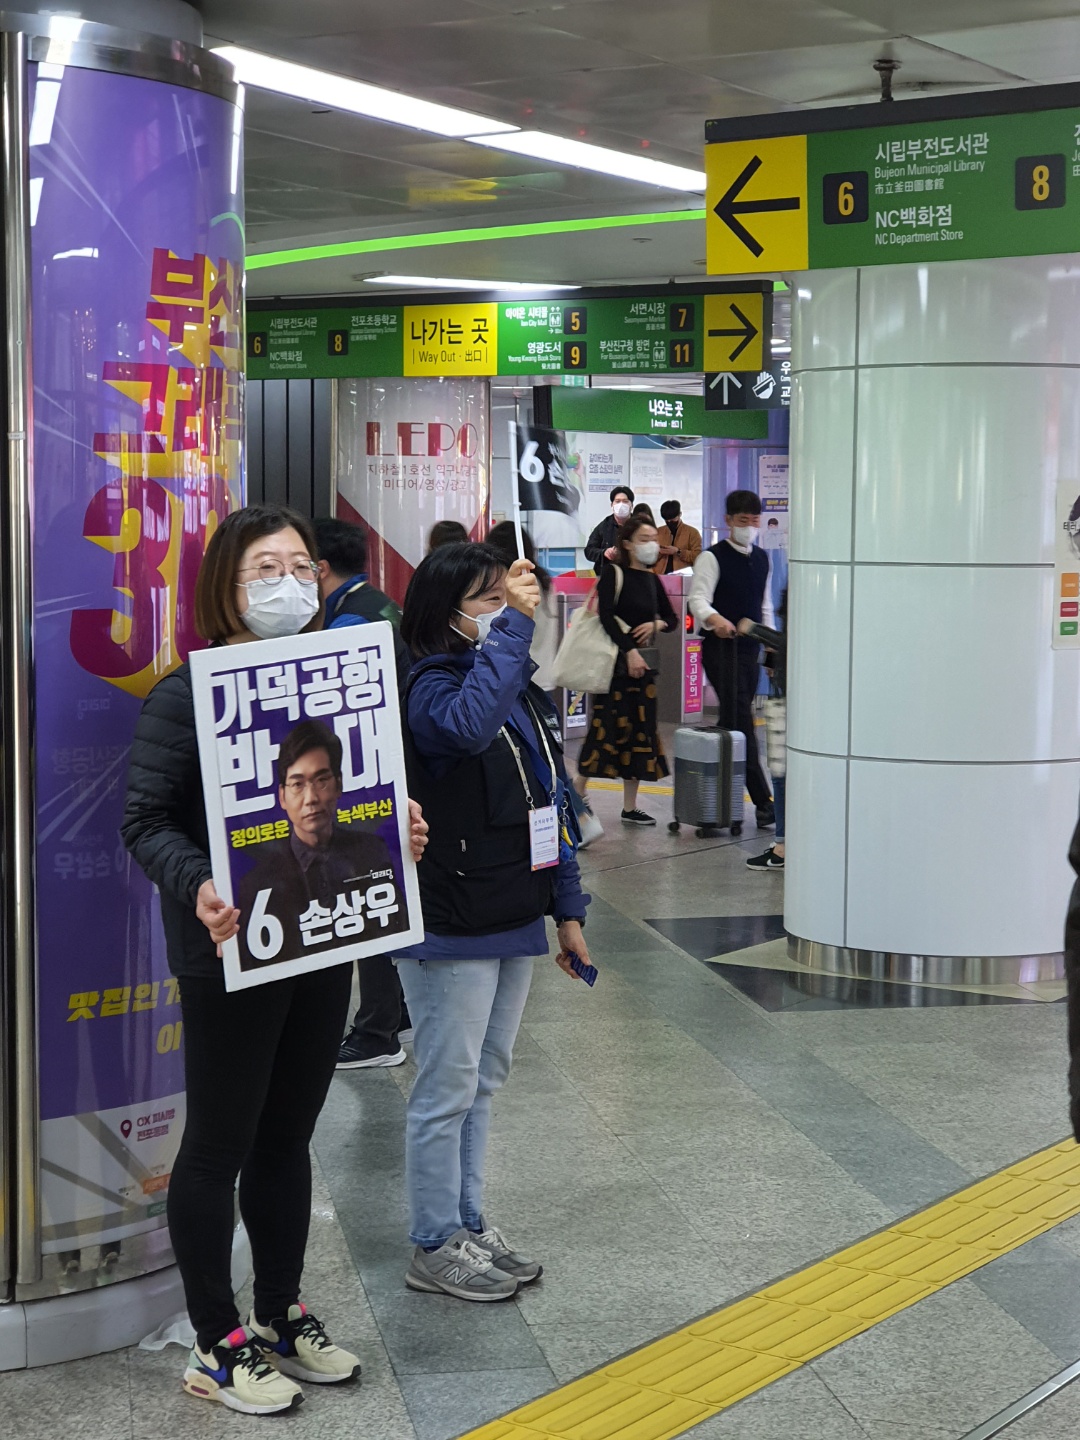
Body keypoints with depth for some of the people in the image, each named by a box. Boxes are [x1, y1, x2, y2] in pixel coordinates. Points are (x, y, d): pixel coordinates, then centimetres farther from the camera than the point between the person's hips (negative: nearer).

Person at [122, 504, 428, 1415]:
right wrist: (196, 888, -32)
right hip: (231, 953, -6)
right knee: (220, 1145, 5)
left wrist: (401, 832, -4)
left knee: (288, 1136, 17)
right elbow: (145, 820, -15)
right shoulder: (188, 696, -12)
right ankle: (217, 1346, 17)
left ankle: (281, 1315, 32)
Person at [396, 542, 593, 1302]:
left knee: (484, 1081, 18)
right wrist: (513, 626, -35)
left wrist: (568, 909, 14)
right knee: (449, 1088, 2)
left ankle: (471, 1223, 30)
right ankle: (435, 1246, 14)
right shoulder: (433, 685, -14)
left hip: (514, 921, 8)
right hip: (452, 927, -8)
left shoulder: (525, 691, 10)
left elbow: (551, 803, 15)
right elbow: (466, 726, -41)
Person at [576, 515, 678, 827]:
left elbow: (672, 619, 18)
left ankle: (630, 807, 14)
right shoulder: (614, 573, -8)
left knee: (641, 731, 7)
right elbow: (606, 615, -17)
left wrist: (656, 625, -4)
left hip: (643, 663, 7)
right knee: (607, 728, -8)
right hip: (614, 661, -7)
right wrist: (630, 652, -21)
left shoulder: (652, 580, 12)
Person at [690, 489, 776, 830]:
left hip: (750, 650, 7)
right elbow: (698, 599, -21)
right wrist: (715, 619, -42)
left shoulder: (762, 559, 14)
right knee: (741, 725, -11)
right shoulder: (712, 558, -9)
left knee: (734, 725, 10)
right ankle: (763, 803, -13)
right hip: (721, 650, -7)